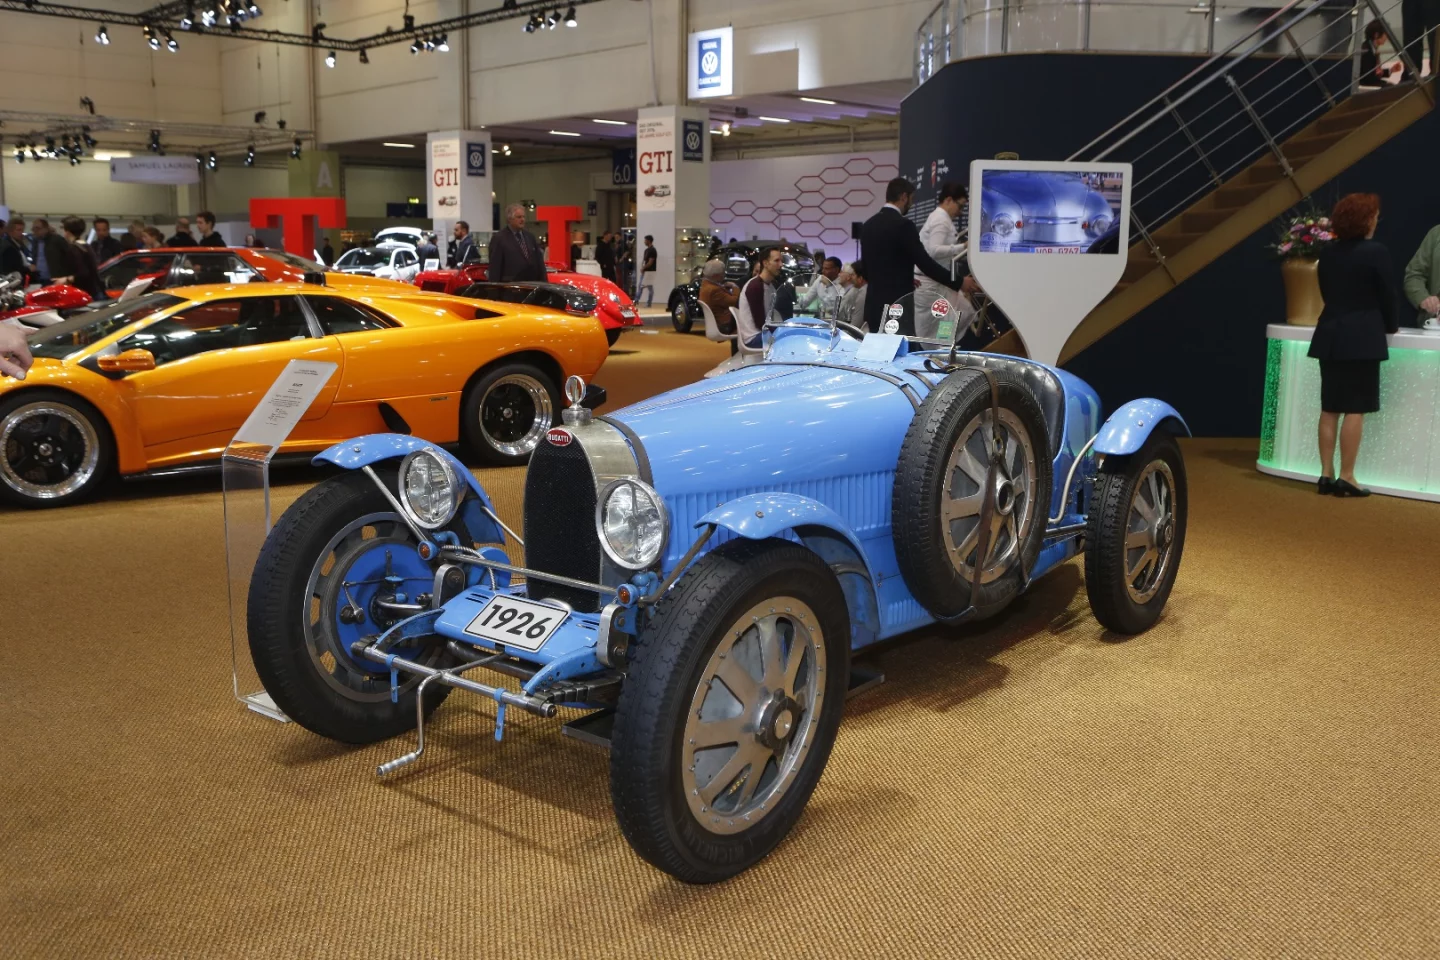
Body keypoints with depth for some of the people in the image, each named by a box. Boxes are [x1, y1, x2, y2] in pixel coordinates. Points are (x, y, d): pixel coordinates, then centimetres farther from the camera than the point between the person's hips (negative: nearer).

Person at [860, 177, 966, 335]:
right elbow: (925, 263, -14)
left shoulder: (868, 225, 11)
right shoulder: (903, 224, -12)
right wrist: (958, 283, -7)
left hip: (875, 303, 8)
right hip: (897, 303, -8)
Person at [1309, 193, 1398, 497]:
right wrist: (1391, 325, 13)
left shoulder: (1328, 254, 9)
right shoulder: (1375, 252, -9)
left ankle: (1326, 474, 11)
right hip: (1362, 338, -6)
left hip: (1330, 335, 6)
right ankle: (1346, 478, -2)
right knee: (1355, 409, -3)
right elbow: (1386, 294, -4)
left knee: (1330, 408, 9)